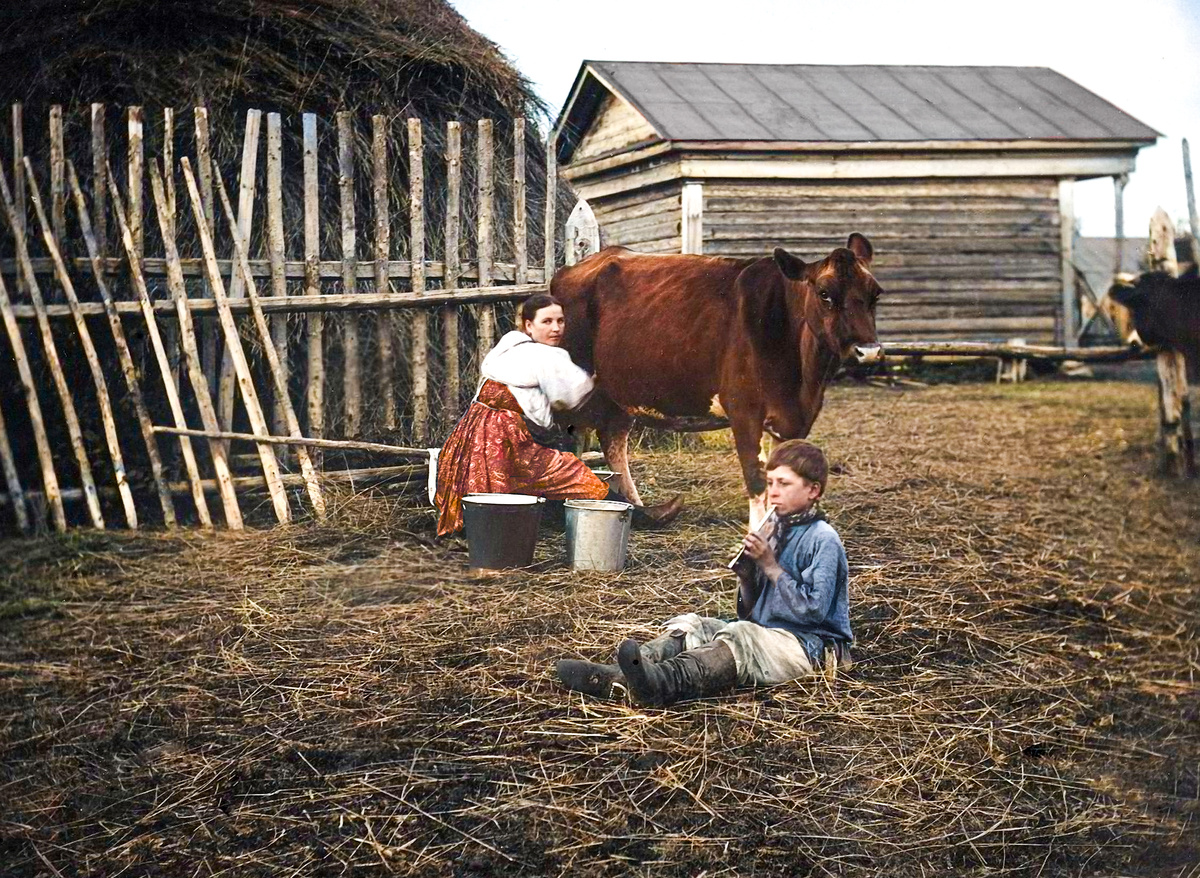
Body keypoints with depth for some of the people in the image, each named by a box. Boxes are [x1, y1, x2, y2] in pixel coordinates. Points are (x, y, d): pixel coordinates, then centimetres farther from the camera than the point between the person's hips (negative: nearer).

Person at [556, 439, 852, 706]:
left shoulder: (823, 540, -7)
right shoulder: (775, 531, 18)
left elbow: (813, 610, -17)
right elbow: (750, 611, 18)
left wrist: (770, 565, -14)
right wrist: (746, 576, -2)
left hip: (808, 648, -9)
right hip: (764, 635, 9)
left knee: (739, 636, -35)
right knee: (690, 624, -7)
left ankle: (664, 682, -63)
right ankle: (617, 675, -32)